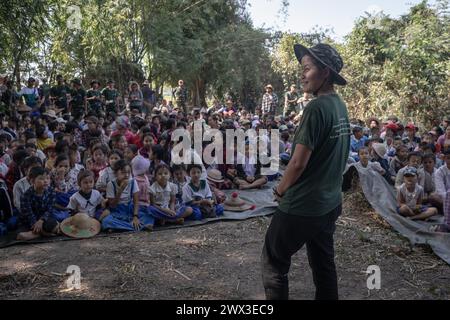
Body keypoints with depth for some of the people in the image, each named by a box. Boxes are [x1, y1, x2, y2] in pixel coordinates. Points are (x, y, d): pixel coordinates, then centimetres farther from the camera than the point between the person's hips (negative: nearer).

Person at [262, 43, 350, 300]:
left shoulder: (317, 108, -21)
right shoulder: (340, 106, 5)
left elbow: (298, 162, -21)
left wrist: (280, 190, -5)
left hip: (303, 205, -8)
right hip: (330, 202, 8)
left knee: (274, 261, 7)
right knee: (324, 263, 18)